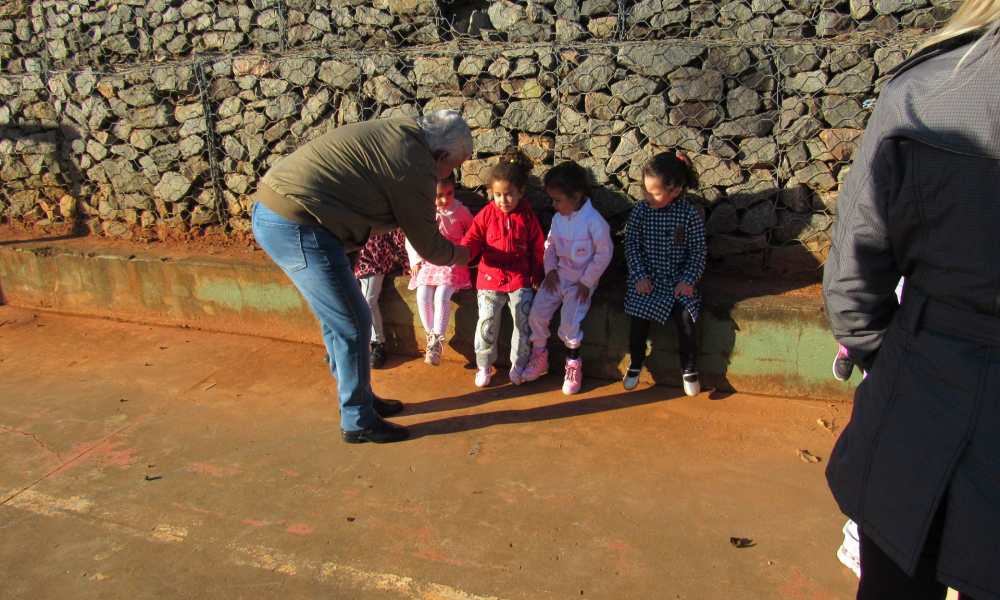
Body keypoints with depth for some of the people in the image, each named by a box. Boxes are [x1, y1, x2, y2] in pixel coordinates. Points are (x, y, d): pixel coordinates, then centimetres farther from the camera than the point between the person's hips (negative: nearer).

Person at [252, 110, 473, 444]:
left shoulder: (394, 131, 14)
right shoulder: (416, 166, -13)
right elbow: (428, 246, -2)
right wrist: (457, 256, 18)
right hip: (297, 227, -10)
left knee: (337, 317, 20)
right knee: (352, 324, 2)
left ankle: (359, 398, 35)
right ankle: (358, 421, 17)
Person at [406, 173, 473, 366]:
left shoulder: (461, 211, -2)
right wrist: (415, 260, 2)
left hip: (452, 262, -2)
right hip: (428, 262, 3)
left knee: (442, 295, -24)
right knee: (423, 296, -19)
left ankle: (437, 340, -13)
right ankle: (430, 335, 1)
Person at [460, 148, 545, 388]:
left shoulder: (527, 216, 1)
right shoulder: (487, 214, 0)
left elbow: (537, 248, 6)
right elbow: (473, 237, 1)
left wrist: (536, 276, 4)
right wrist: (464, 251, -22)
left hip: (521, 279, 0)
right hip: (490, 278, 0)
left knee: (524, 323, 3)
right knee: (486, 323, -5)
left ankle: (518, 364, 24)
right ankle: (483, 364, 15)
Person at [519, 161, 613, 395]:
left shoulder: (593, 221, -17)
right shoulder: (558, 218, 1)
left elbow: (604, 254, -13)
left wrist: (586, 282, -13)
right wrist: (550, 270, -2)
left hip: (581, 282, -5)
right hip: (557, 276, 6)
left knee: (570, 321, -20)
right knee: (537, 313, -7)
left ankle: (573, 365, 5)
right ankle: (539, 356, 17)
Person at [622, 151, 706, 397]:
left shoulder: (690, 214, -7)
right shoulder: (641, 210, -3)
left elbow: (697, 251, -2)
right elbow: (631, 245, -1)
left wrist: (688, 279, -12)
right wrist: (640, 275, -10)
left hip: (678, 279, -1)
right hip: (647, 278, 1)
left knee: (685, 316, -20)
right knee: (639, 316, -18)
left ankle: (689, 368, 5)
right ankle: (635, 363, 10)